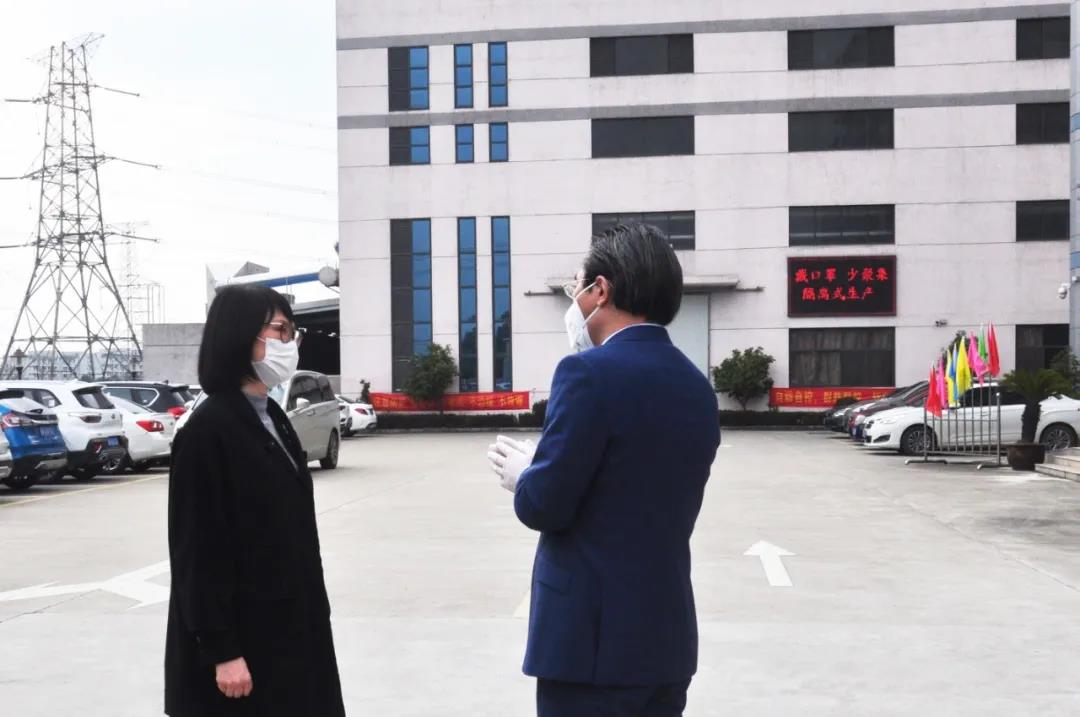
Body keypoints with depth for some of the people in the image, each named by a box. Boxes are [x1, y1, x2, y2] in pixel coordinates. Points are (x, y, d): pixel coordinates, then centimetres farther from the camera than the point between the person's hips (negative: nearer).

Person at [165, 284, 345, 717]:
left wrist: (305, 614, 16)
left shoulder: (272, 418, 10)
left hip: (286, 625, 8)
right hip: (242, 635, -8)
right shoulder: (208, 429, -16)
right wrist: (222, 652, -19)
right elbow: (199, 554, -18)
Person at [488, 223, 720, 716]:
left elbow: (544, 506, -17)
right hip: (667, 635, 8)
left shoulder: (591, 373, -16)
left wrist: (523, 476, 4)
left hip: (594, 637, -8)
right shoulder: (696, 386, 9)